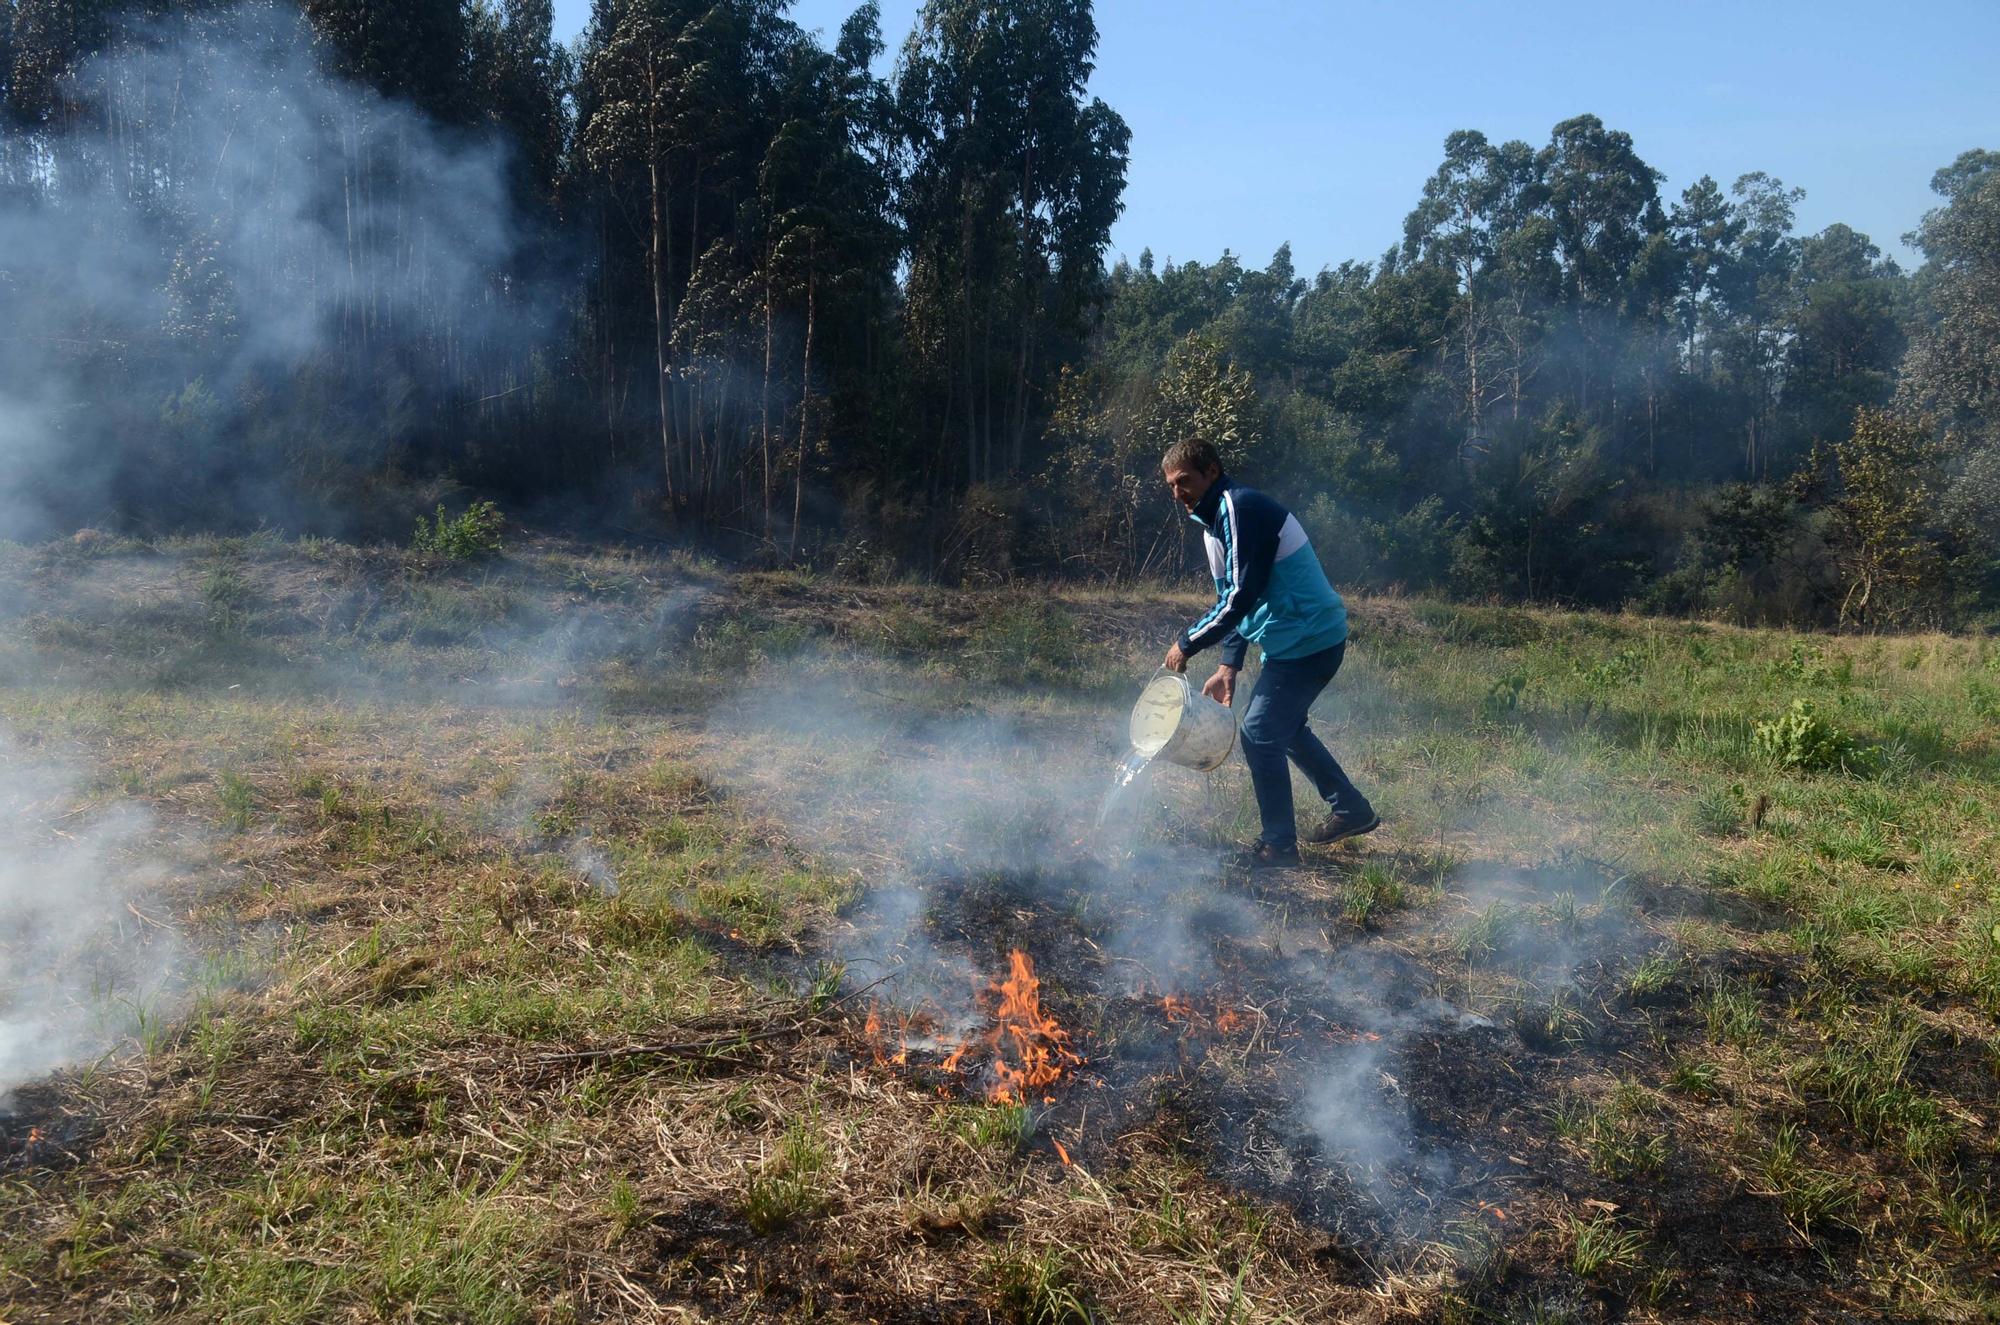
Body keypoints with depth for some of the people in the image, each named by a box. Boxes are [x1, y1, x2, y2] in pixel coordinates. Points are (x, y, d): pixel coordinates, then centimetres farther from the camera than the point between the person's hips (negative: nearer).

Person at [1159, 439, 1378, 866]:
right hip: (1297, 638, 11)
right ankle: (1351, 810, 33)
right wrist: (1229, 666, 9)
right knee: (1283, 725, 22)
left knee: (1260, 733, -6)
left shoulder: (1241, 508, -19)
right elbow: (1231, 601, 17)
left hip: (1309, 640, -11)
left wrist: (1187, 644, -15)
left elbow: (1241, 597, -24)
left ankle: (1278, 845, 5)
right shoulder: (1215, 522, 13)